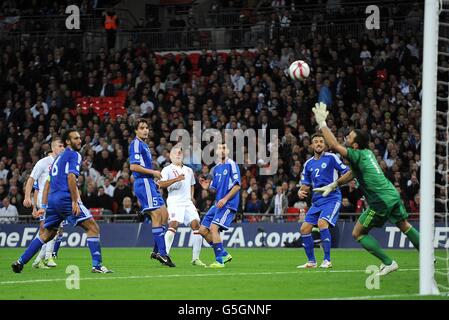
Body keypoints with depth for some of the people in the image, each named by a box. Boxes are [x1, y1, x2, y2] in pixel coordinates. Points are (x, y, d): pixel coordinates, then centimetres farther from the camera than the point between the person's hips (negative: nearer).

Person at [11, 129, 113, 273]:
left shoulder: (58, 158, 25)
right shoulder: (74, 155, -1)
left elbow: (48, 183, 25)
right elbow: (71, 178, -15)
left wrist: (44, 206, 24)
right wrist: (75, 202, -17)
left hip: (52, 200, 8)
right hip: (65, 197, -8)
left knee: (46, 234, 19)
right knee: (93, 228, -6)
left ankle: (20, 262, 16)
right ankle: (96, 264, -16)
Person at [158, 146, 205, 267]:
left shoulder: (188, 170, 22)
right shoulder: (167, 170, 2)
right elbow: (161, 184, -14)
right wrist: (176, 179, -24)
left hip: (187, 202, 6)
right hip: (174, 202, -6)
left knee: (196, 225, -6)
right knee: (173, 224, -24)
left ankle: (195, 258, 0)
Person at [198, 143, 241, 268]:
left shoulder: (231, 165, -8)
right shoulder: (216, 168, 15)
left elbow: (237, 186, -14)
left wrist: (225, 199, -21)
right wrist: (207, 187, 0)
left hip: (228, 204, -9)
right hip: (217, 204, 9)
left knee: (213, 227, -21)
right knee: (203, 230, 5)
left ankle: (220, 260, -15)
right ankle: (224, 255, 16)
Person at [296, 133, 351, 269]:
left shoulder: (331, 158, -3)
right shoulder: (308, 164, 14)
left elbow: (347, 172, -5)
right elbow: (306, 184, 21)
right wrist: (301, 191, -1)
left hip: (332, 198, -6)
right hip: (317, 200, 6)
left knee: (322, 223, -26)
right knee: (304, 229, -1)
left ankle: (327, 260, -19)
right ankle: (311, 261, 14)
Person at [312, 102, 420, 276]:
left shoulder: (357, 155, -16)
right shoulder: (367, 153, 11)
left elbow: (333, 145, -24)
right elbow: (353, 173, 23)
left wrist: (322, 123, -16)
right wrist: (332, 185, 23)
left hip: (381, 202, -9)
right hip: (393, 195, 9)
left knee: (358, 233, 3)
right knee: (404, 226, 22)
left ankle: (388, 263, 2)